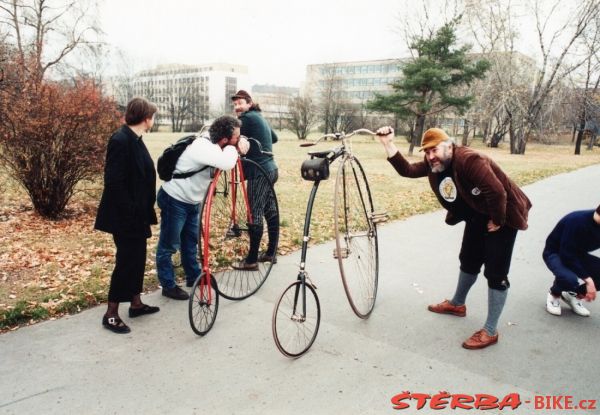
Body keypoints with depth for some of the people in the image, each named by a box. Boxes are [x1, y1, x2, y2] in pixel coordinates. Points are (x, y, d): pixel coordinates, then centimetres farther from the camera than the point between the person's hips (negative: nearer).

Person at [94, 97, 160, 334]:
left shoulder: (135, 140, 9)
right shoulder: (121, 140, -20)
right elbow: (114, 181, -24)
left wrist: (144, 211, 16)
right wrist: (129, 213, -23)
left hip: (137, 215, 9)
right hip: (125, 217, -9)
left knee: (137, 258, 16)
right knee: (126, 261, -1)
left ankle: (136, 303, 30)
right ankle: (111, 314, 11)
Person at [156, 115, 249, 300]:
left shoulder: (213, 144, -4)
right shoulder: (203, 147, -31)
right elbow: (227, 164, -45)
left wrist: (240, 146, -19)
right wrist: (233, 148, -24)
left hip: (192, 201, 9)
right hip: (174, 200, -9)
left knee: (191, 241, 20)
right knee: (169, 245, 4)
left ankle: (193, 277, 34)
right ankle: (168, 286, 16)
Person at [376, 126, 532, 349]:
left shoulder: (469, 160, -32)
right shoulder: (433, 164, -6)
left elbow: (497, 192, -35)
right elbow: (407, 170, -12)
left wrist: (497, 221, -22)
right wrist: (389, 145, -21)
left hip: (501, 215, -8)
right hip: (477, 215, 8)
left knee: (496, 272, -6)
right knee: (469, 261, 22)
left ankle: (490, 331, 1)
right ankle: (457, 304, 43)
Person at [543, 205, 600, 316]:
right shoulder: (577, 221, -31)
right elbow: (567, 255, -30)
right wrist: (588, 279, -30)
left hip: (578, 254, 7)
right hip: (555, 253, -7)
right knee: (570, 279, -35)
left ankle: (574, 295, 8)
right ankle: (554, 295, 0)